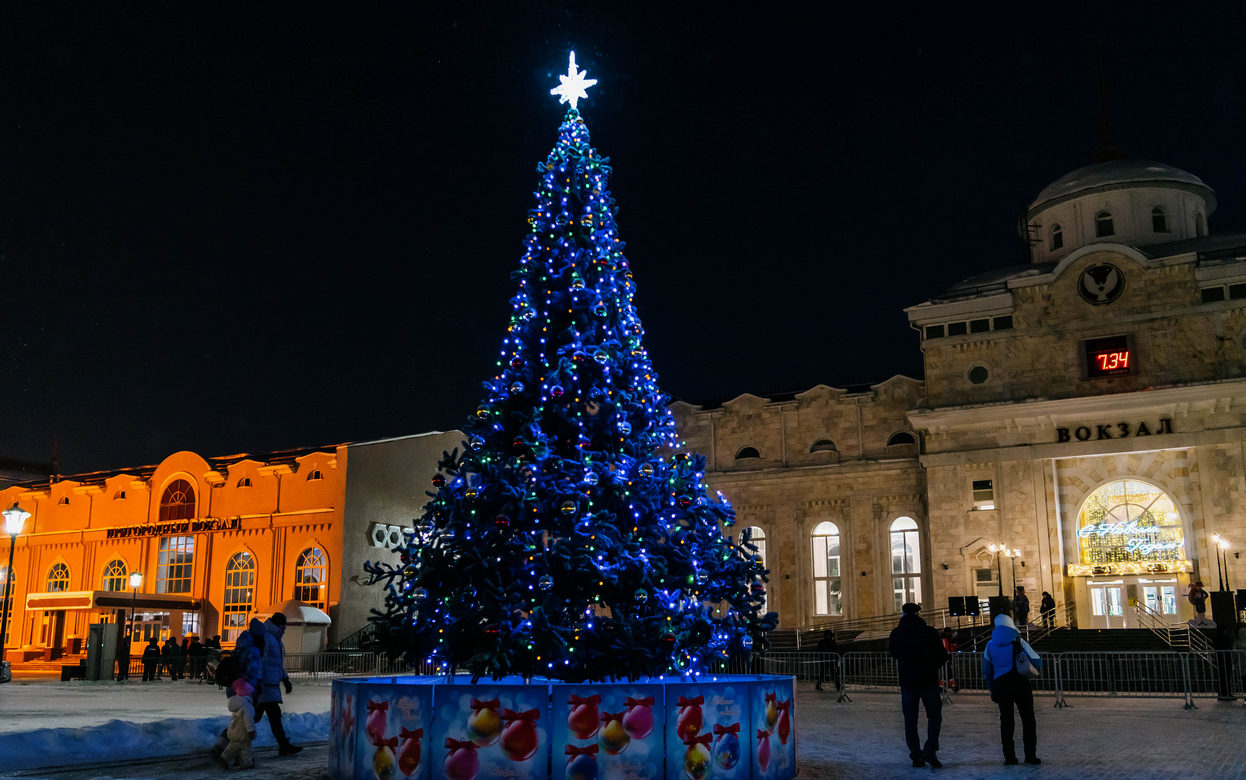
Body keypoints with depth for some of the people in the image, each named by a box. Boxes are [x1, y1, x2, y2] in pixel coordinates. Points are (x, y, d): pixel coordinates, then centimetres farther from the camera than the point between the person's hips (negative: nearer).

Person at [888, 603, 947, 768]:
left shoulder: (896, 634, -1)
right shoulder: (930, 632, -6)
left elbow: (893, 654, 15)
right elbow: (943, 657, 0)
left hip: (907, 681, 2)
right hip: (929, 680, -1)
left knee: (910, 720, 8)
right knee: (934, 716, 8)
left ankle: (916, 755, 5)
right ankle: (930, 750, -6)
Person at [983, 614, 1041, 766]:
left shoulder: (990, 645, 8)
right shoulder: (1019, 642, -2)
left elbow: (986, 671, 11)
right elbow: (1037, 661, -2)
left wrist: (992, 690, 18)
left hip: (1000, 684, 3)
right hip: (1020, 684, -3)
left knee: (1006, 720, 8)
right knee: (1028, 719, 7)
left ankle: (1009, 757, 6)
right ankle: (1030, 755, 5)